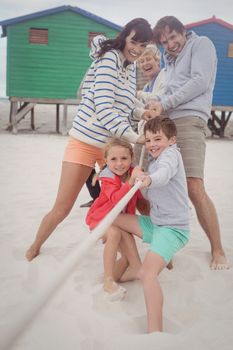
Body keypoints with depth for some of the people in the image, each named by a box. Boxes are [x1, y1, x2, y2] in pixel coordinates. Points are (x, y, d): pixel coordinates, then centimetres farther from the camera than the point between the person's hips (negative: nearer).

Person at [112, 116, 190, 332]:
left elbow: (164, 173, -35)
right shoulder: (154, 160, 16)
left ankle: (155, 332, -28)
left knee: (148, 272, -28)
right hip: (155, 223, 9)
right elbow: (148, 196, 14)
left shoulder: (171, 153, -10)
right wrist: (139, 179, -3)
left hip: (173, 228, -9)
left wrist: (149, 180, -56)